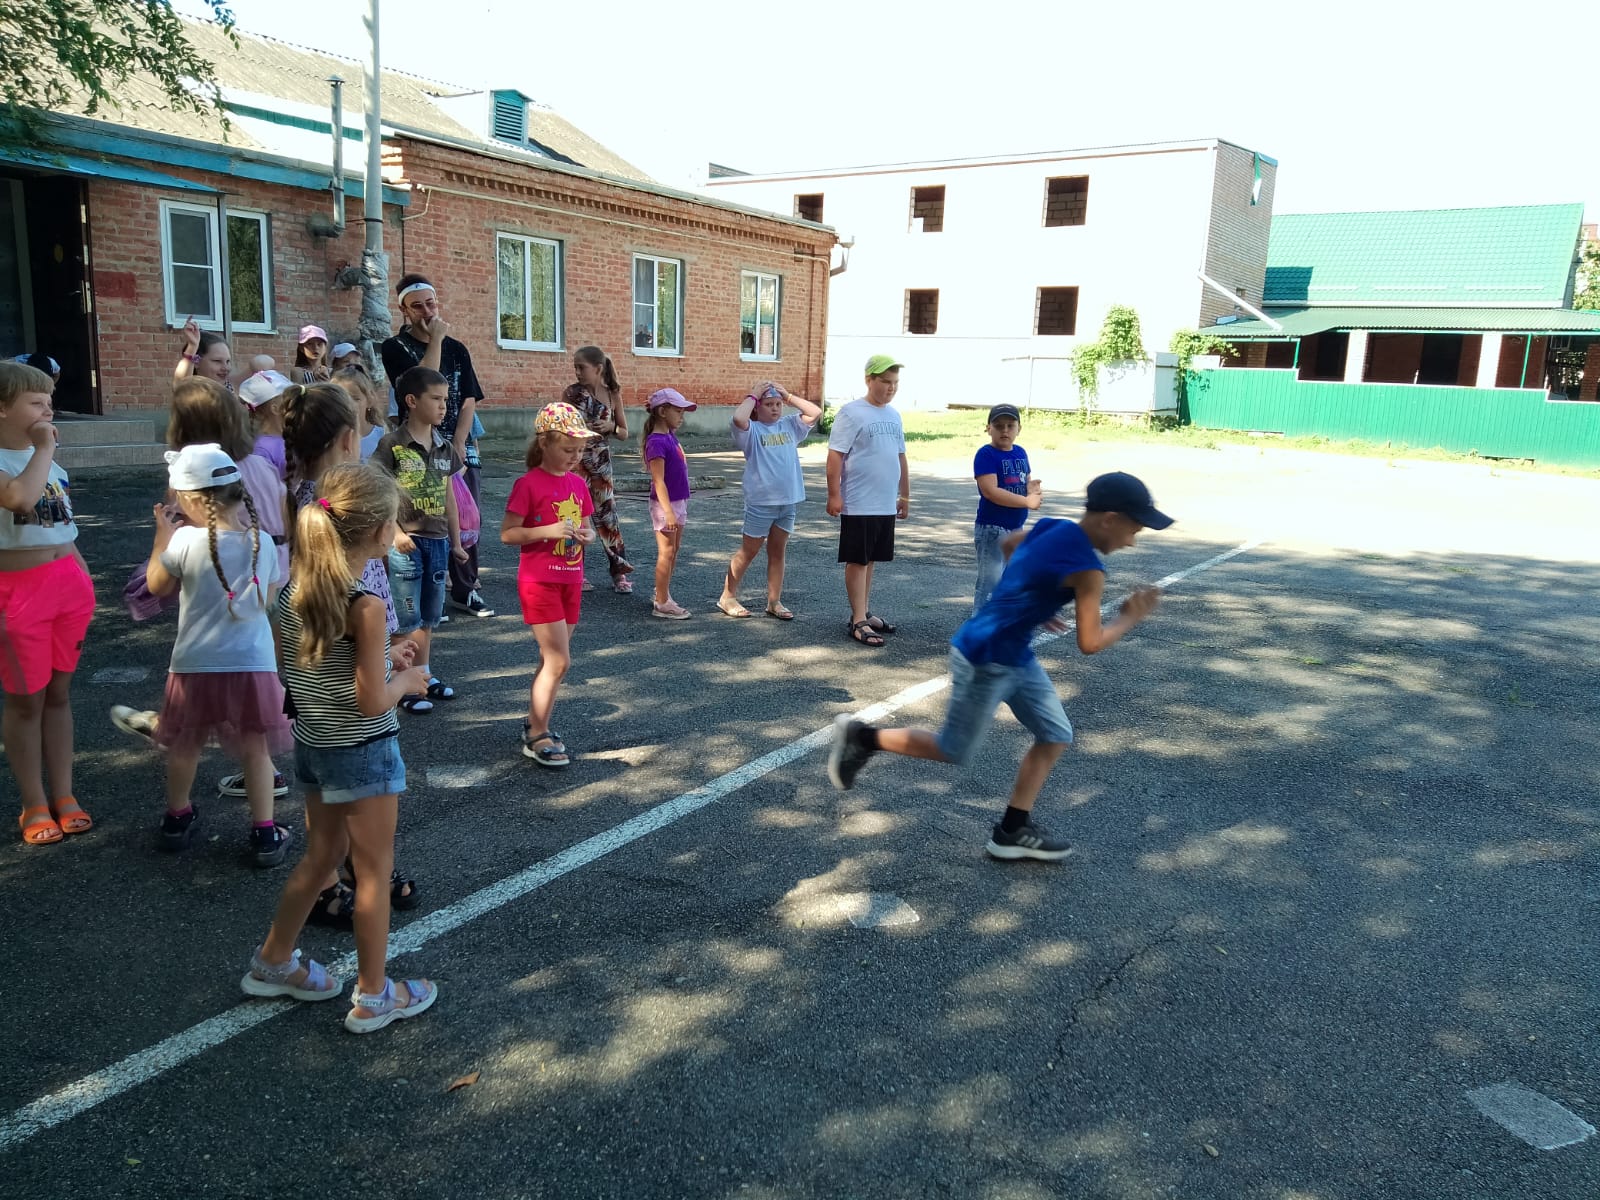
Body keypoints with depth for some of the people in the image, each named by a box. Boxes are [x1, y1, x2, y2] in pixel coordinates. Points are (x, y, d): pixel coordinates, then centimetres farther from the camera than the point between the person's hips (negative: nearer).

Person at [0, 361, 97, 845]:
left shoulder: (49, 461, 11)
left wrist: (84, 583, 16)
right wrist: (44, 449, -19)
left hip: (67, 584, 6)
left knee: (59, 693, 13)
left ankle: (64, 796, 21)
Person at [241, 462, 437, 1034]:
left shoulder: (295, 588, -1)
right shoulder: (366, 605, -24)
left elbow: (297, 663, 10)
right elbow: (371, 701, -23)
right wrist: (406, 680, -3)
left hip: (312, 744, 8)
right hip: (363, 751, -8)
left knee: (321, 855, 25)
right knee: (374, 872, 7)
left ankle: (273, 961, 40)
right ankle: (373, 997, 20)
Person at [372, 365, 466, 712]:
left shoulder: (444, 448, 9)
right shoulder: (392, 445, -9)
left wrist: (456, 541, 16)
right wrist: (395, 534, -18)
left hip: (438, 540, 6)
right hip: (406, 542, -6)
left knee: (429, 616, 15)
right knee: (407, 619, 0)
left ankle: (423, 676, 28)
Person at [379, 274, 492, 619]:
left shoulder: (456, 349, 12)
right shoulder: (395, 348, 0)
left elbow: (469, 400, 6)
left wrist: (458, 444, -6)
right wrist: (435, 339, -12)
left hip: (460, 448, 4)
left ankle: (465, 591, 14)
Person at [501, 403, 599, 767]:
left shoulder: (578, 484, 8)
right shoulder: (528, 484, -11)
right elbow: (507, 534, -12)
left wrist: (587, 535, -5)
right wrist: (549, 530, -23)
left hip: (571, 580, 6)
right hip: (539, 581, -6)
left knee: (552, 660, 13)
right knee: (558, 661, -8)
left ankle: (535, 722, 27)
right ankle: (537, 736, 5)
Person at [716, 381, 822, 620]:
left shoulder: (790, 425, 9)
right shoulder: (751, 430, -6)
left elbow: (816, 412, 1)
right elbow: (738, 417, -28)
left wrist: (789, 396, 2)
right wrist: (752, 396, -13)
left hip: (788, 500, 5)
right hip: (760, 501, -5)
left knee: (777, 552, 12)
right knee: (748, 551, 5)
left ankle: (774, 602, 20)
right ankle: (727, 597, 18)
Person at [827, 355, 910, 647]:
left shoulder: (893, 415, 12)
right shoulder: (852, 413, -10)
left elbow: (900, 457, 19)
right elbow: (835, 456, -13)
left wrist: (905, 495, 19)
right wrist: (834, 495, -17)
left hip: (886, 505, 7)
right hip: (859, 504, -7)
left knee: (870, 560, 14)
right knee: (857, 561, -1)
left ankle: (864, 612, 24)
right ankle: (858, 621, 3)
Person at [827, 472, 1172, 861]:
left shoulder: (1051, 528, 1)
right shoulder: (1087, 570, -24)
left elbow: (1008, 544, 21)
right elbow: (1090, 643, -20)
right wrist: (1130, 617, -3)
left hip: (1016, 656, 10)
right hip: (985, 660, -10)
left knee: (1056, 736, 14)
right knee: (954, 753, 7)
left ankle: (1013, 831, 23)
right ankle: (862, 736, 19)